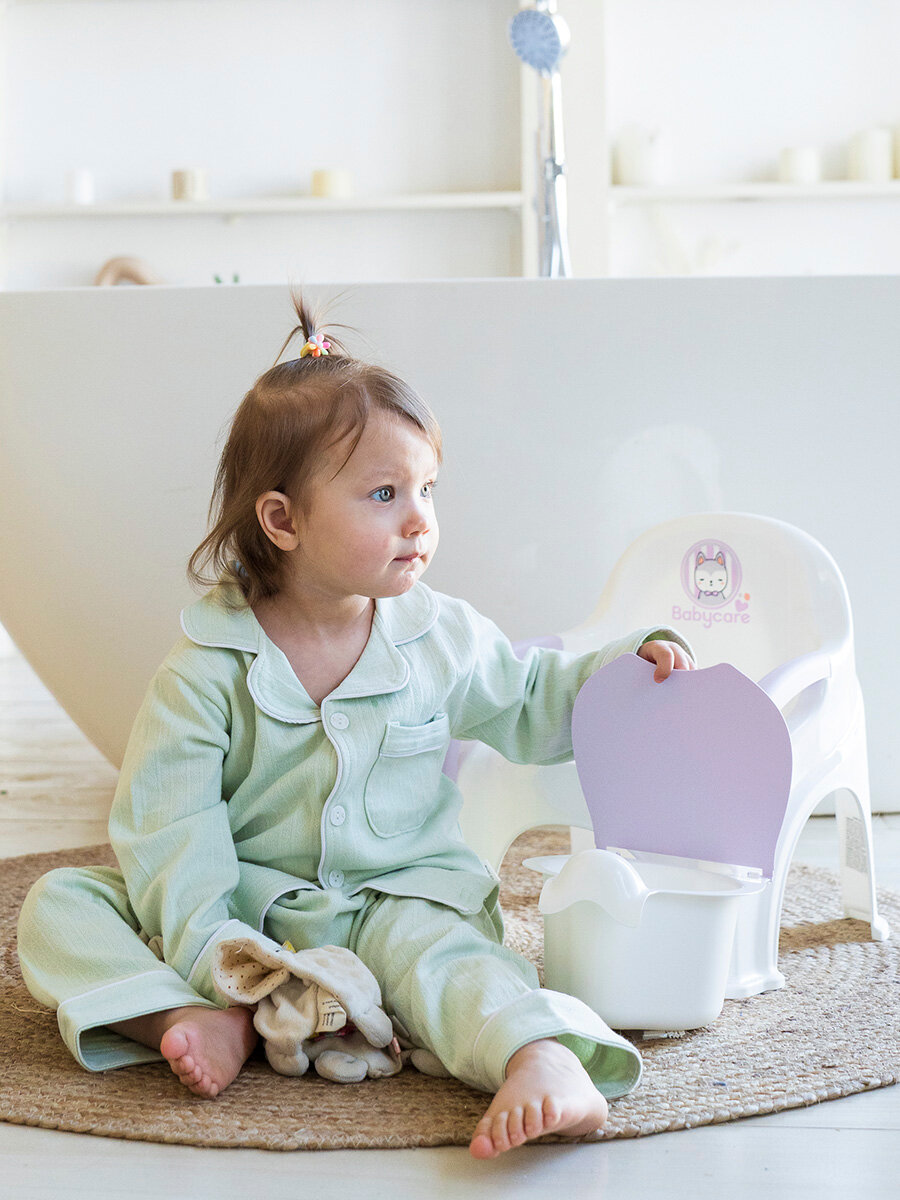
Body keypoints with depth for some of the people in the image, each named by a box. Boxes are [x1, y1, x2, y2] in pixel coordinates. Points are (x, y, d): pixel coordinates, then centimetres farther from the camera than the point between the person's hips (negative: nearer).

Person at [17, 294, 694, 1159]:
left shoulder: (444, 640, 1)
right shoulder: (210, 665, -9)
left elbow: (533, 705, 17)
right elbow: (165, 821, -12)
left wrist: (629, 665, 2)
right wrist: (211, 950, -23)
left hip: (399, 897, 0)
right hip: (245, 905, 1)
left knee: (442, 950, -34)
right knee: (60, 903, -15)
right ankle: (203, 1021, -35)